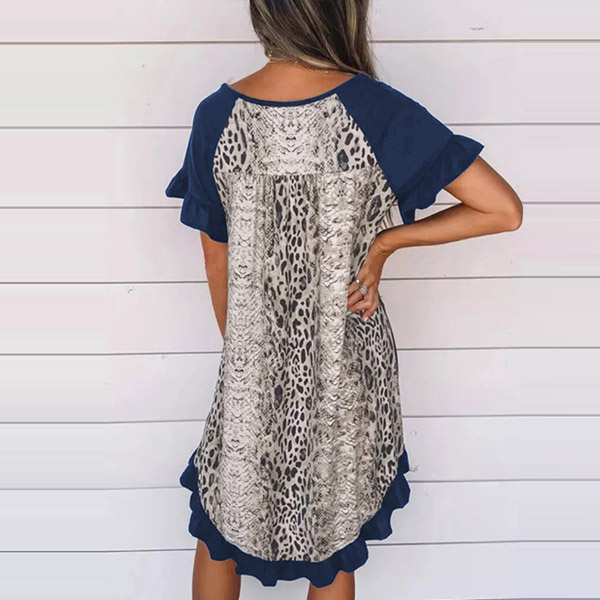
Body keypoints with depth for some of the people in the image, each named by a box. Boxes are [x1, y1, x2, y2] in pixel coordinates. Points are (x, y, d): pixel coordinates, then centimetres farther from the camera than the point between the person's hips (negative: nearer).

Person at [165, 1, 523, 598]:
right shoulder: (375, 110, -18)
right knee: (332, 552, 24)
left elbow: (218, 264, -1)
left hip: (251, 371, 2)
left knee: (221, 528, 29)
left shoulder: (216, 116, -11)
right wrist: (385, 241, -9)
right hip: (346, 373, -1)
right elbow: (504, 210, -15)